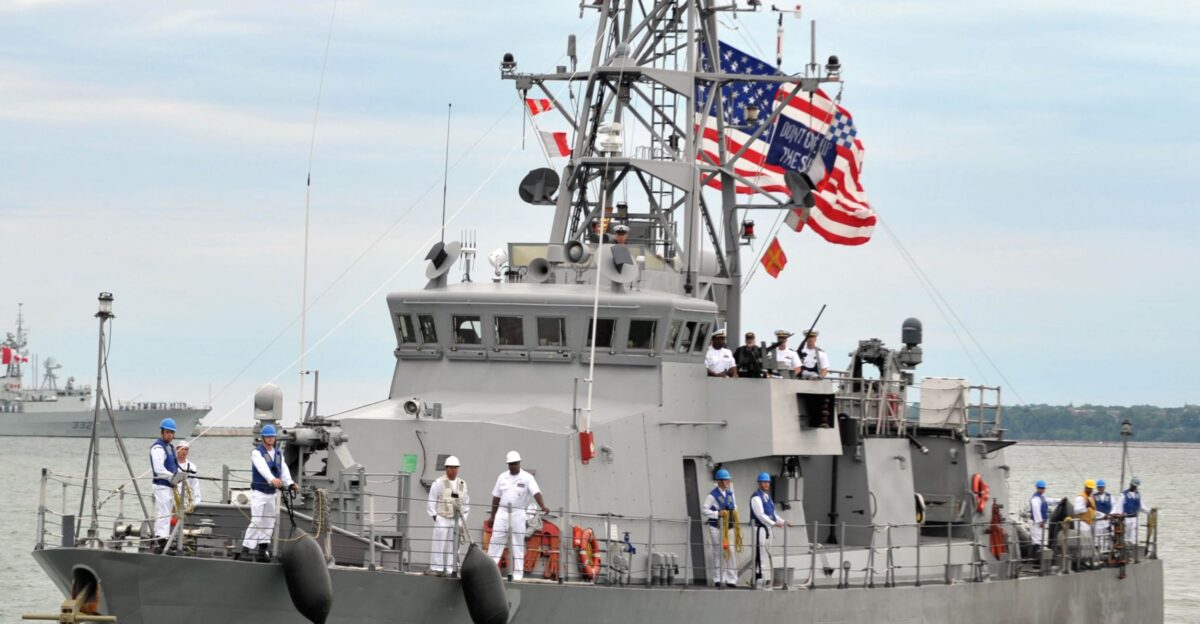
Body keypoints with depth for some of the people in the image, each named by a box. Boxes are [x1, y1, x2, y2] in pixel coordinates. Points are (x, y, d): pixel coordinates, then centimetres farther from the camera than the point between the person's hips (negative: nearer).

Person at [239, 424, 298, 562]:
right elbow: (263, 468, -31)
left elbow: (284, 470, -4)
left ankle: (262, 551, 16)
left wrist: (290, 484, -23)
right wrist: (272, 479, -50)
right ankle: (245, 550, -12)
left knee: (269, 523, 9)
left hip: (271, 493, 7)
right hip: (258, 492, -7)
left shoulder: (278, 454, 10)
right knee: (256, 521, -14)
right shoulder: (257, 452, -11)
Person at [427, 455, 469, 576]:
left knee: (453, 546, 1)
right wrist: (434, 516, -6)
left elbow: (466, 503, 18)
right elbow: (431, 502, 2)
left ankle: (449, 569, 5)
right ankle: (436, 568, -7)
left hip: (456, 520, 4)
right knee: (440, 543, -9)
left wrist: (463, 520, 11)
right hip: (442, 519, -4)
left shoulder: (462, 484, 14)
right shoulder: (439, 483, 1)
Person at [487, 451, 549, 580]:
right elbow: (496, 497, 13)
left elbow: (536, 492, -17)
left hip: (518, 513, -3)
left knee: (518, 543, 0)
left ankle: (518, 573, 3)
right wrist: (492, 515, 12)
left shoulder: (527, 478, -4)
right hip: (502, 512, 3)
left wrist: (543, 506, -34)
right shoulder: (502, 477, 9)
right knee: (496, 540, -1)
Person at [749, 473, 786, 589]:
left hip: (767, 527, 10)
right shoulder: (756, 497, -12)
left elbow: (772, 514, 22)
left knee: (766, 554, 11)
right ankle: (758, 579, -11)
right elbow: (760, 515, -20)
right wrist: (774, 523, -24)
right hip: (759, 528, -10)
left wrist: (783, 522, 11)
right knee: (760, 554, -11)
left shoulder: (767, 497, 17)